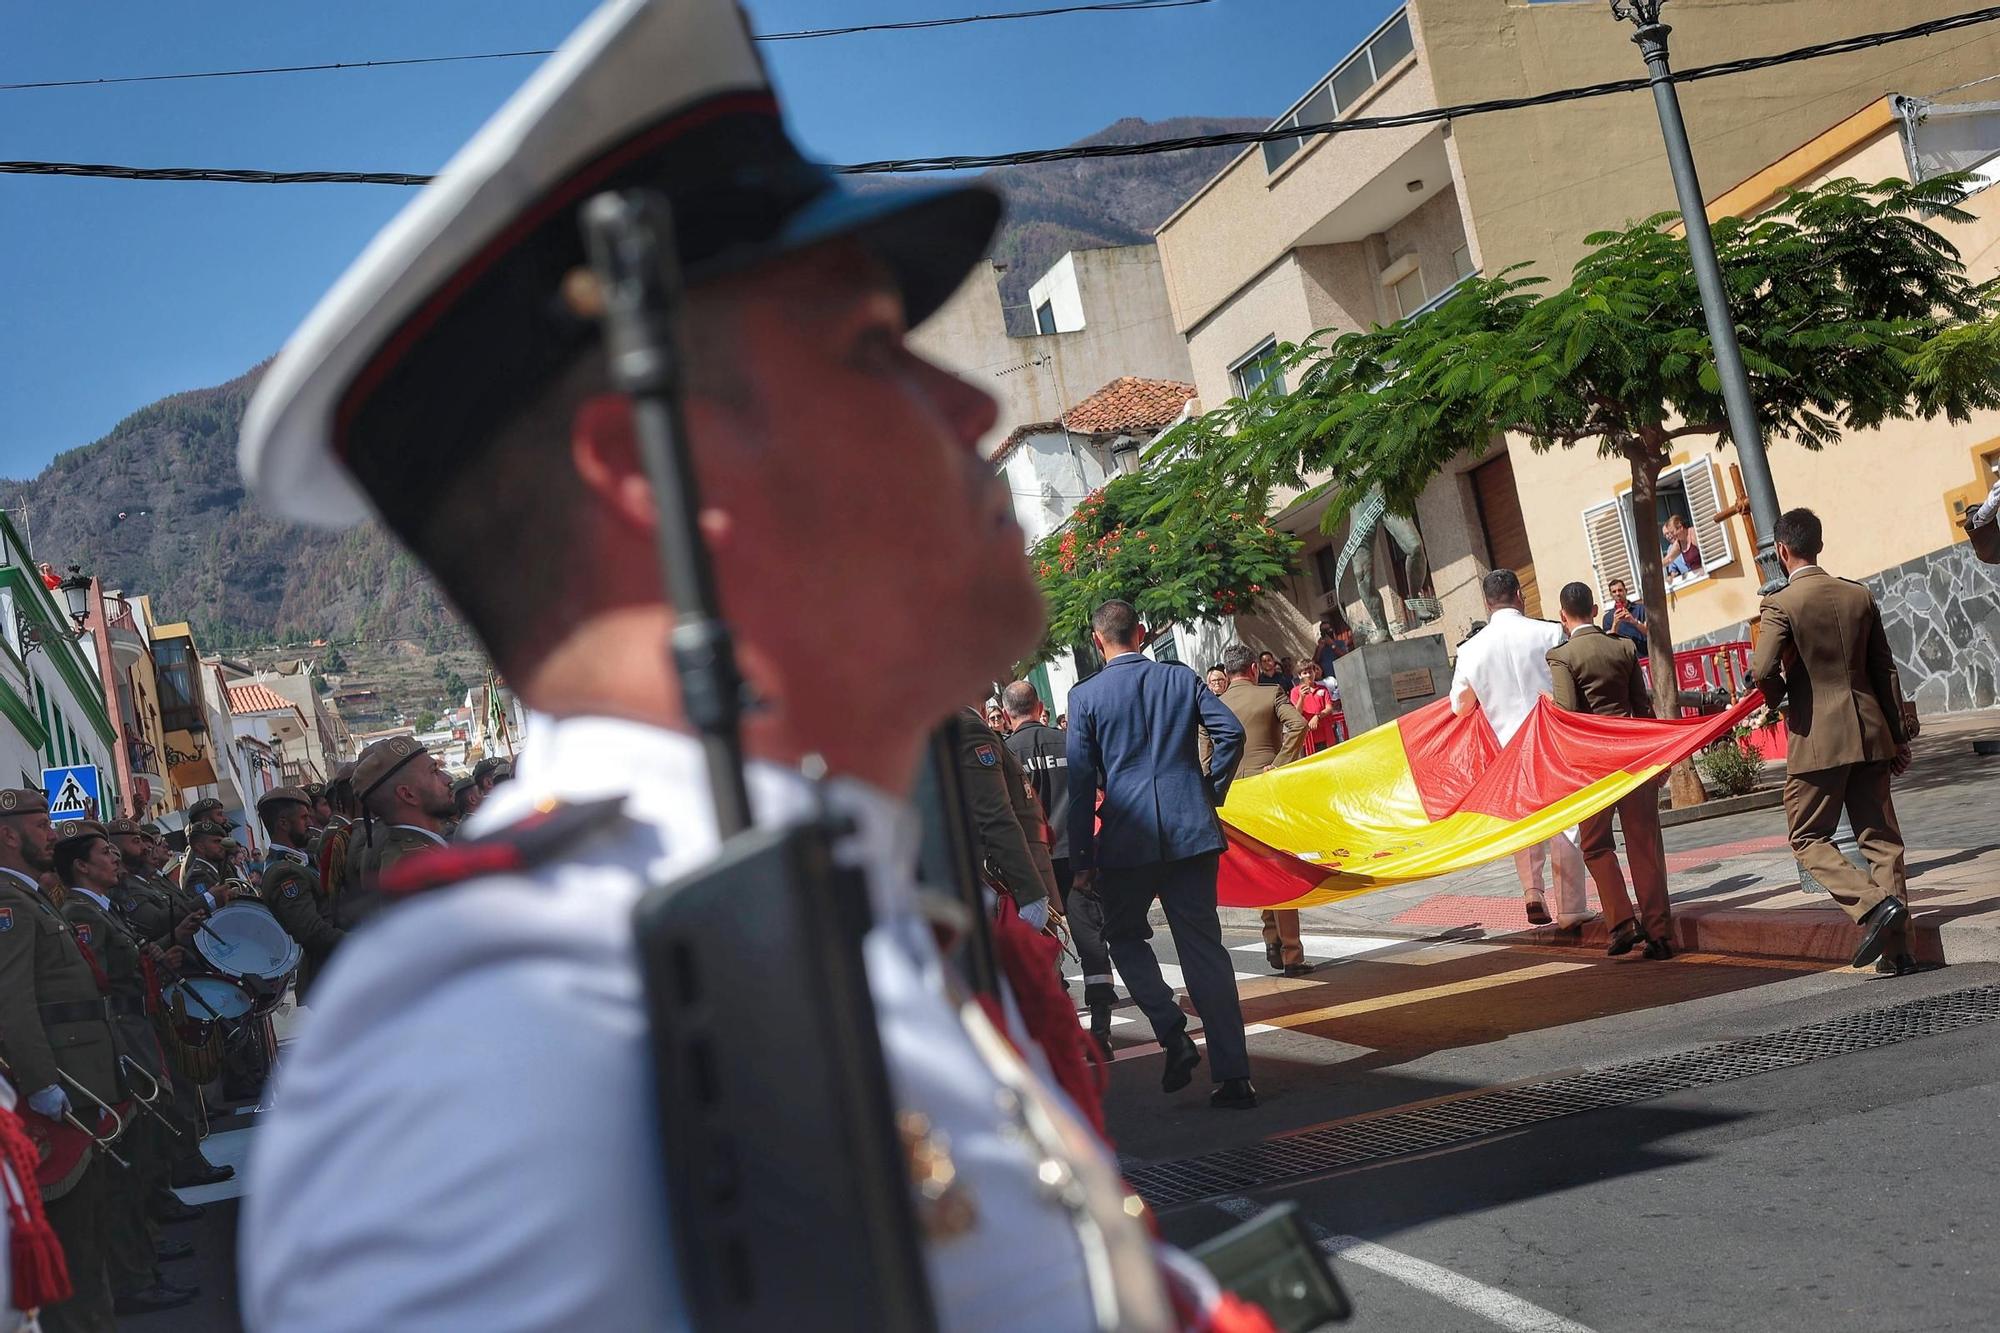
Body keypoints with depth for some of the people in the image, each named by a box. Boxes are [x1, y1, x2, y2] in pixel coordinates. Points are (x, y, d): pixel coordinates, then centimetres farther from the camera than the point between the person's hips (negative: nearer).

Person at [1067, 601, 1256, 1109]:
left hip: (1127, 838, -2)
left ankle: (1174, 1035, -1)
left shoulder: (1086, 696, 0)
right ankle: (1232, 1075, 2)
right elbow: (1230, 731, -1)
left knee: (1125, 935, 19)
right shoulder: (1181, 678, 7)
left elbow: (1081, 782, -2)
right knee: (1204, 947, 5)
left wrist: (1083, 860, 1)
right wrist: (1211, 791, 13)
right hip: (1191, 830, 2)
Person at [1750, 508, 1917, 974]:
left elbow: (1762, 670, -22)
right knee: (1881, 838, 8)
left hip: (1817, 739, -5)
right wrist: (1899, 738, 19)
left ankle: (1874, 905, -15)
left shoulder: (1780, 605, -9)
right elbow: (1885, 670, 12)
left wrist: (1777, 696, 2)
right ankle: (1899, 948, 8)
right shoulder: (1859, 595, 8)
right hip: (1870, 733, 6)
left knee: (1809, 838, 6)